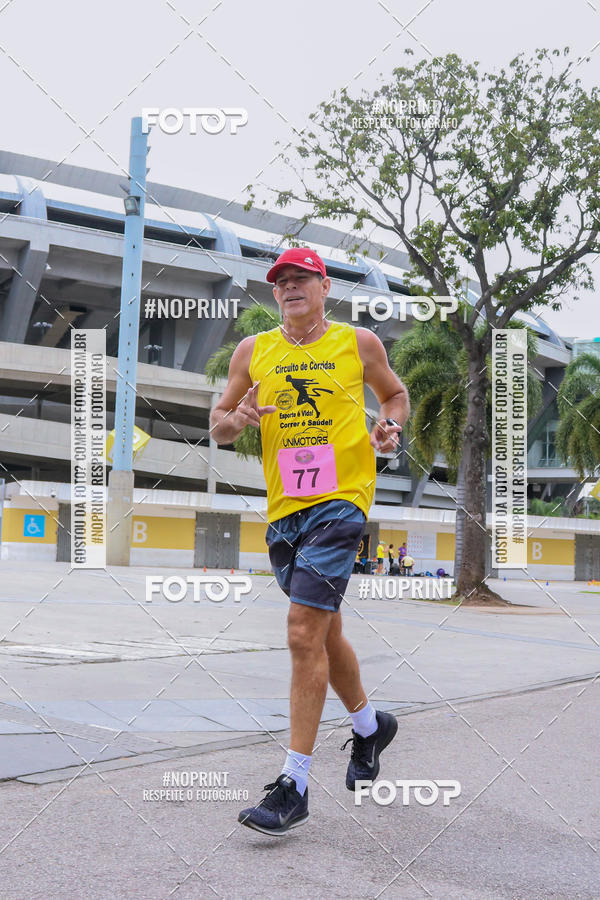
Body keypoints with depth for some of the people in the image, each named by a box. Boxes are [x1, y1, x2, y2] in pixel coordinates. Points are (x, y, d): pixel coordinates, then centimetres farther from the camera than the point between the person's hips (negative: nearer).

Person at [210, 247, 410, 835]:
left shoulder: (358, 342, 4)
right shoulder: (253, 351, 10)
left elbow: (395, 393, 19)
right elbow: (217, 424, 13)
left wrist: (390, 425, -2)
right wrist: (239, 419, -10)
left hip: (340, 500, -5)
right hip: (284, 507, 5)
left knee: (305, 633, -15)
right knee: (324, 633, 17)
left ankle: (293, 785, -8)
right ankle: (369, 725, 43)